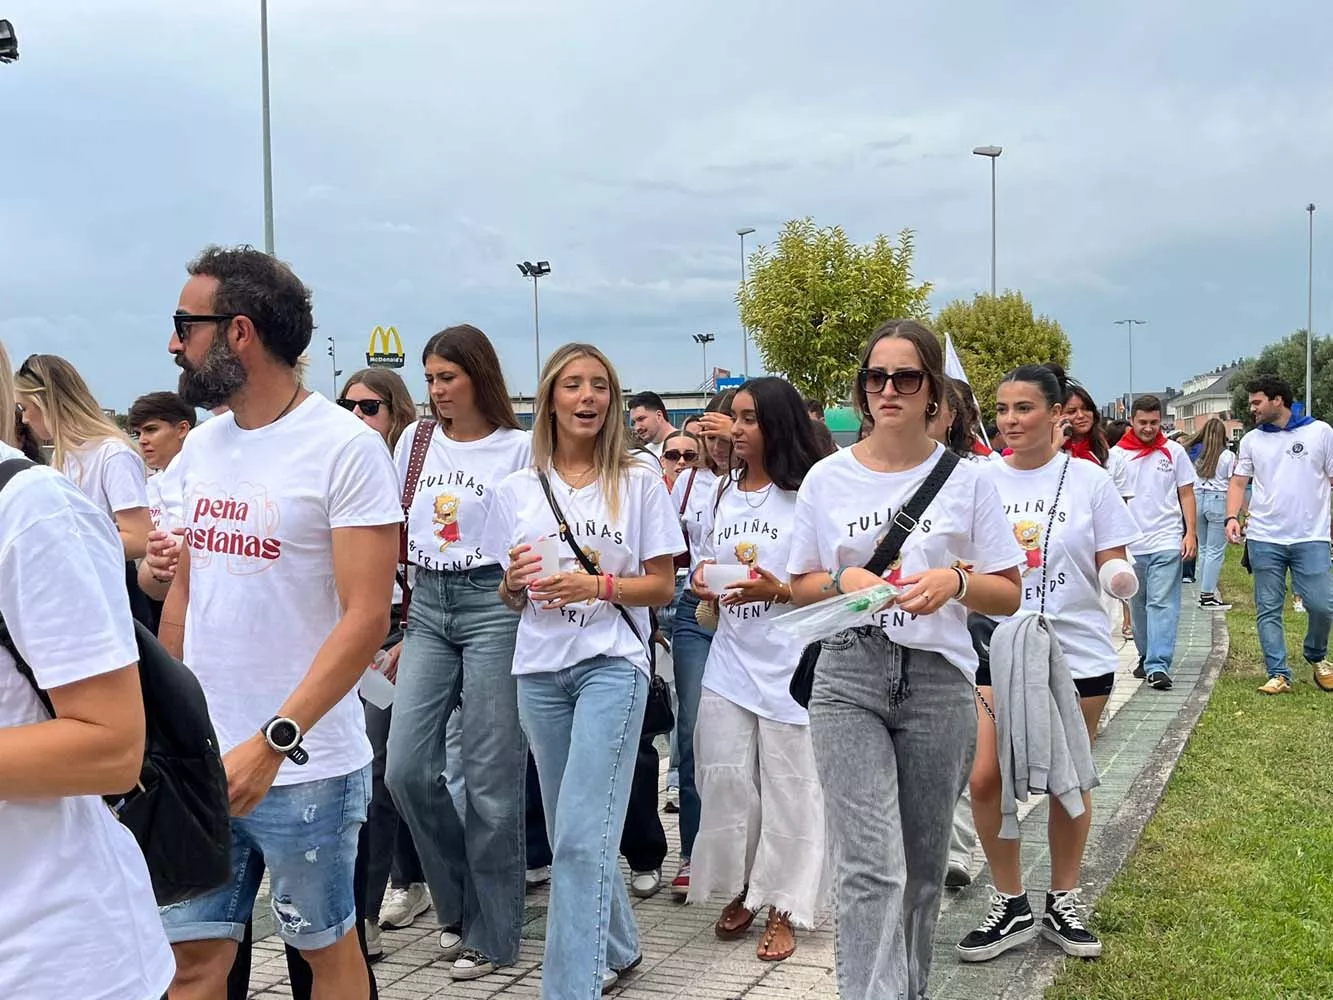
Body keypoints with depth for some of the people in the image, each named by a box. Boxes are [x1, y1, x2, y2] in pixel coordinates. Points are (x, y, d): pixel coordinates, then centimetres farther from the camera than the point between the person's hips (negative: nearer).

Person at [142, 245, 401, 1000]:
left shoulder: (347, 446, -12)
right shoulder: (200, 446, 9)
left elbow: (367, 616, -18)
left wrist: (274, 742, -24)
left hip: (304, 764, -6)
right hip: (198, 759, 6)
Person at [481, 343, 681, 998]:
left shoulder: (639, 483, 0)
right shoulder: (516, 491, 7)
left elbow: (662, 587, 0)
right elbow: (508, 597, 13)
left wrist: (597, 586, -16)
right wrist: (517, 580, -10)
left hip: (611, 663, -4)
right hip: (540, 670, 4)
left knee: (581, 837, -13)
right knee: (570, 831, 13)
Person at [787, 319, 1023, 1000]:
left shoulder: (965, 479, 3)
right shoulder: (826, 478, 4)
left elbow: (1009, 595, 5)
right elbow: (801, 585, 11)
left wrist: (954, 582, -15)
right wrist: (845, 580, -10)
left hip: (939, 684, 1)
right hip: (849, 681, -1)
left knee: (922, 865, 12)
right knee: (869, 867, -13)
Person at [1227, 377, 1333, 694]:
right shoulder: (1252, 440, 8)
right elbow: (1239, 482, 9)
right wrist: (1232, 517, -7)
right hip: (1264, 539, 2)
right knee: (1268, 610, 1)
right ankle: (1279, 675, 7)